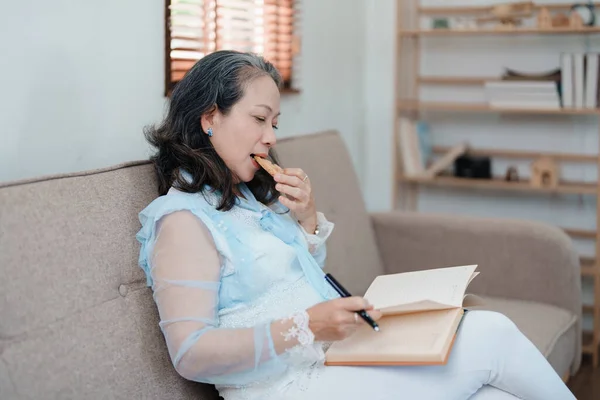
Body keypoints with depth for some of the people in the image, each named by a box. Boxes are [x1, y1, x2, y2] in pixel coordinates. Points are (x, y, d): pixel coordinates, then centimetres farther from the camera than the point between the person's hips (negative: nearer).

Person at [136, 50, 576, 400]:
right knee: (492, 339, -11)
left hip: (337, 351, 8)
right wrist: (305, 326, -27)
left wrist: (308, 218, 3)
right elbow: (190, 354, -20)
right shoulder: (182, 220, -12)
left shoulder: (248, 196, 15)